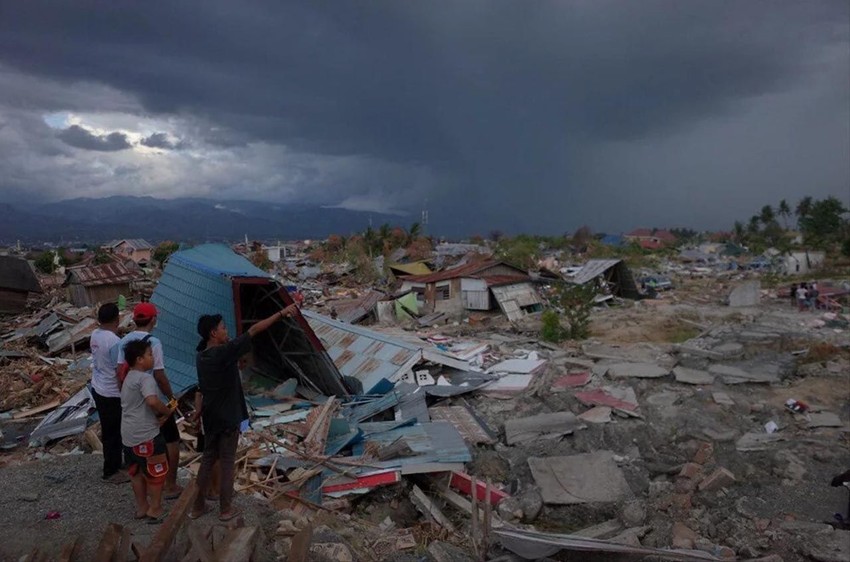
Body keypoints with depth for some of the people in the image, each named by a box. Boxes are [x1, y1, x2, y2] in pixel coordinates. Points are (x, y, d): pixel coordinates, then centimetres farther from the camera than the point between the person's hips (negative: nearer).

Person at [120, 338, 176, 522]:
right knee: (157, 471, 6)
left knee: (137, 471, 20)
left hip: (129, 434, 10)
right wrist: (167, 412, -17)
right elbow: (152, 401, -35)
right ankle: (155, 510, 15)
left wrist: (157, 414, 11)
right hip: (146, 435, -10)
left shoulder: (129, 378, 15)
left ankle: (141, 507, 32)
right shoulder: (145, 378, -18)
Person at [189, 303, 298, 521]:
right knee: (227, 463, 5)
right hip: (228, 418, -7)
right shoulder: (224, 353, -23)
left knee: (208, 460, 17)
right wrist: (282, 313, -23)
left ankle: (198, 506, 25)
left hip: (210, 418, 7)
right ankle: (226, 509, 15)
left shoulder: (201, 356, 2)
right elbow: (253, 330, -24)